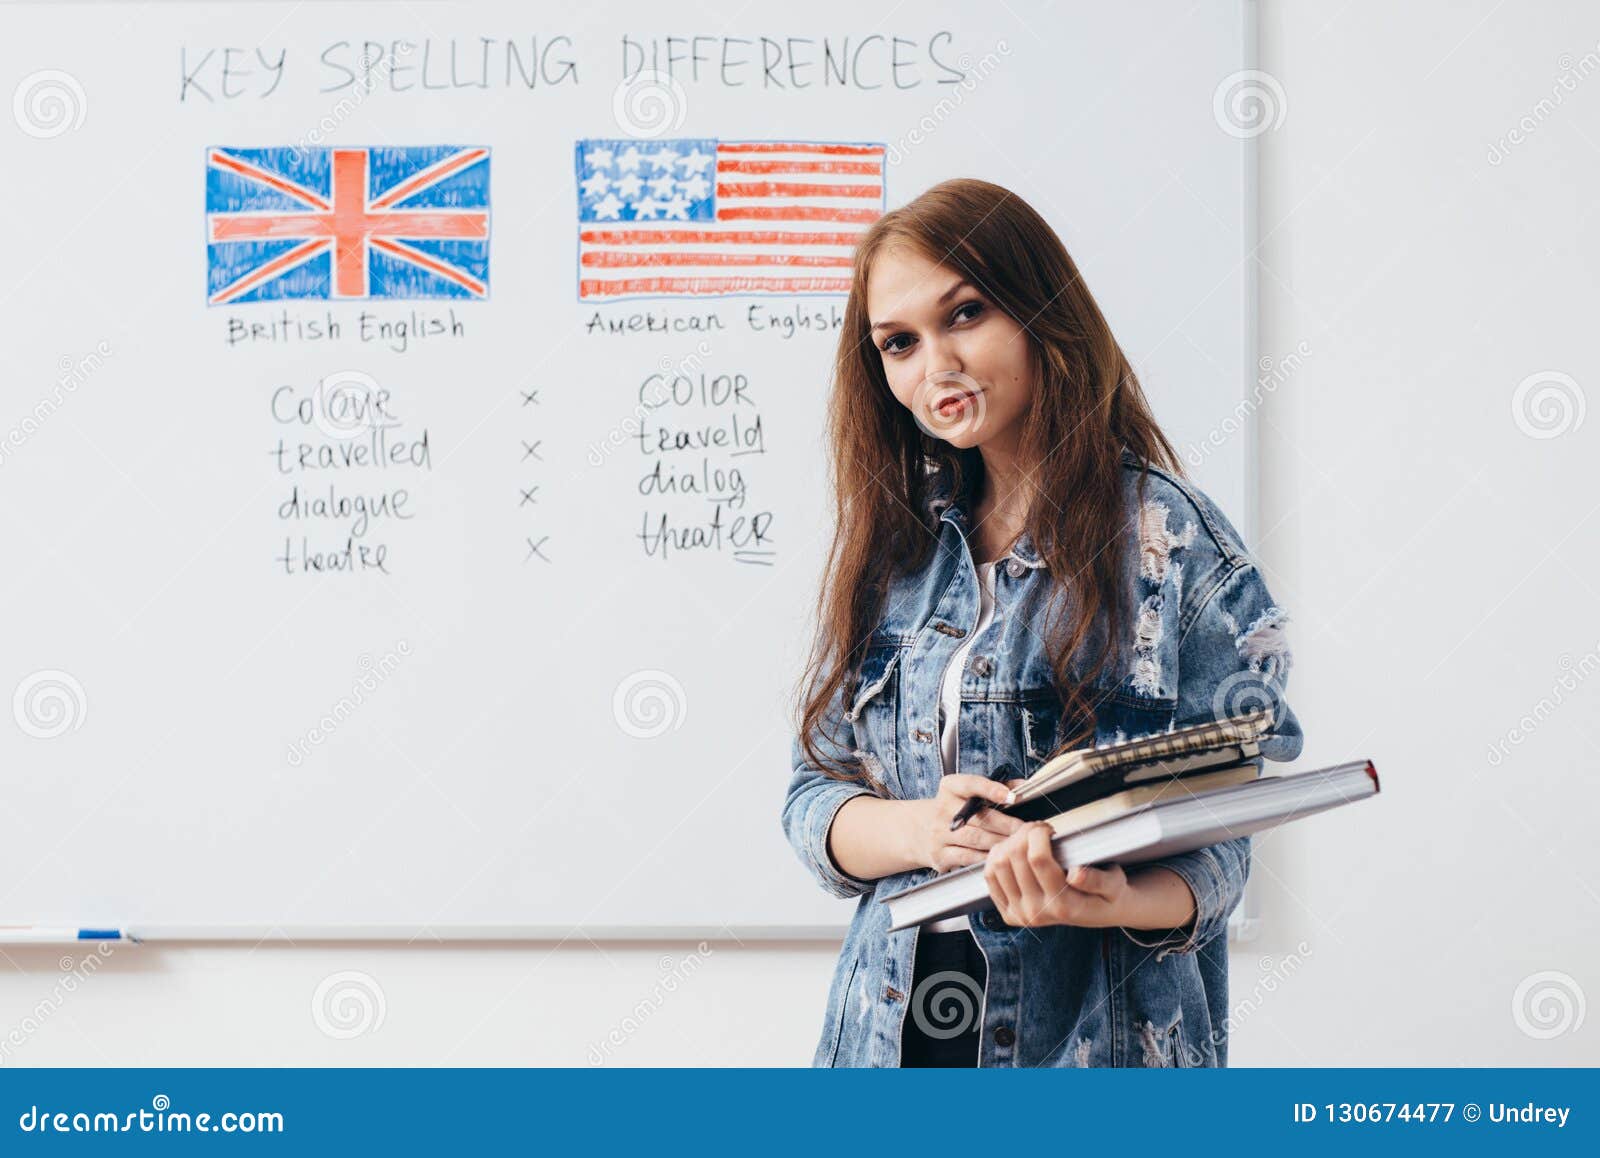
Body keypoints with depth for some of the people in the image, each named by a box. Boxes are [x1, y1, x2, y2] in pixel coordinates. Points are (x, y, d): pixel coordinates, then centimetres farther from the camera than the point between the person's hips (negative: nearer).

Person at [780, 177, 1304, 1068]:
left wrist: (1113, 901, -29)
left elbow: (1218, 844, -9)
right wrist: (919, 833, -16)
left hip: (1096, 1037, -4)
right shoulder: (890, 542, 6)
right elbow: (812, 801, 5)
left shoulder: (1176, 542, -8)